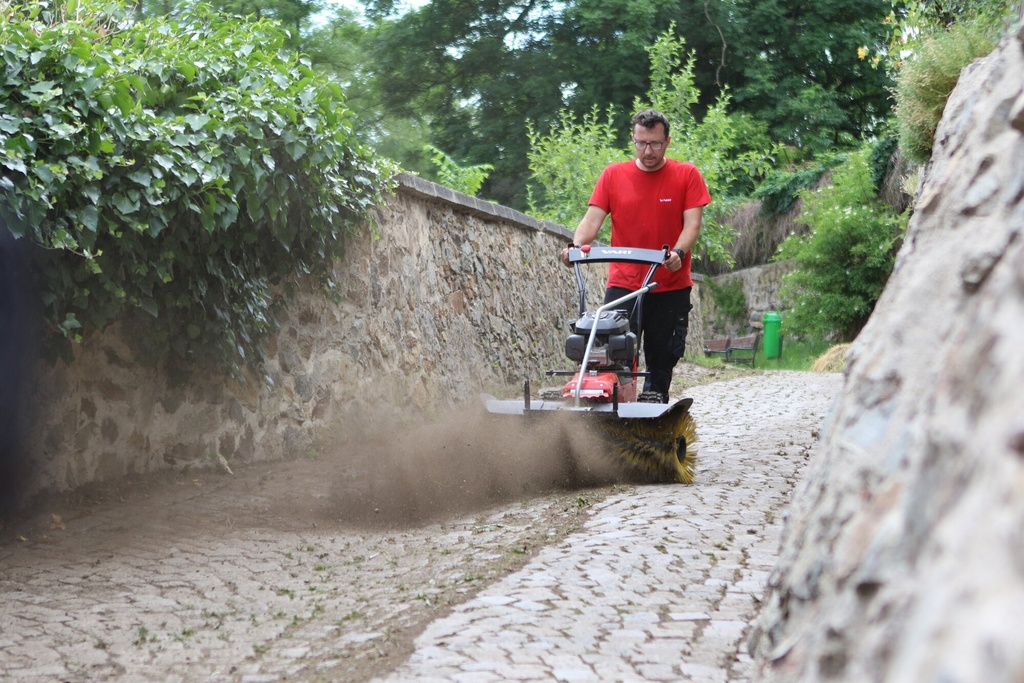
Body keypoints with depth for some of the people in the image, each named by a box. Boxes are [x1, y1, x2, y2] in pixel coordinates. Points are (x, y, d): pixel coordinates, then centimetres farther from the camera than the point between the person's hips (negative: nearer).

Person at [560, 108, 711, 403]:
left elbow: (692, 223, -5)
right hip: (623, 285, 0)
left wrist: (678, 252, -25)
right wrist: (576, 245, -21)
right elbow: (593, 218, -1)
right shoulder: (613, 175, 5)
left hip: (671, 287, 0)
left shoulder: (687, 175, 3)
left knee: (662, 362, 5)